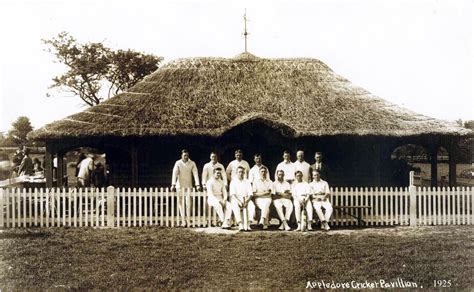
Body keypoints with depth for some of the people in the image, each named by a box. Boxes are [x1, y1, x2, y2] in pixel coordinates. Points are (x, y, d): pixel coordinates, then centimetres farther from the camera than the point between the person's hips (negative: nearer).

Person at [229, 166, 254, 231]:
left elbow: (250, 194, 5)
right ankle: (240, 224, -48)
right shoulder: (233, 182, 10)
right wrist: (239, 201, -22)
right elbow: (232, 194, -3)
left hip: (246, 199, 2)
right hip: (236, 199, -2)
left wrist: (246, 201, -16)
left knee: (251, 205, -33)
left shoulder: (247, 182, 16)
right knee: (235, 206, -37)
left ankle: (247, 224, -42)